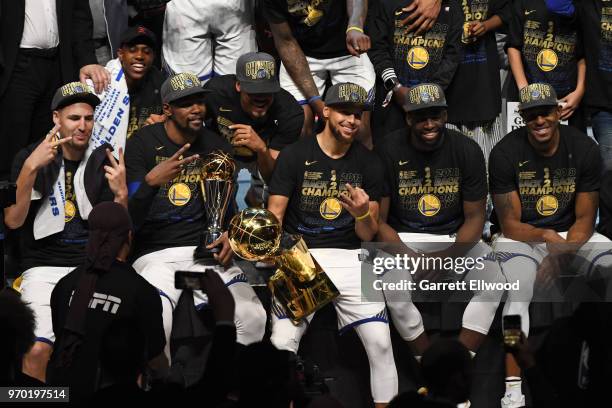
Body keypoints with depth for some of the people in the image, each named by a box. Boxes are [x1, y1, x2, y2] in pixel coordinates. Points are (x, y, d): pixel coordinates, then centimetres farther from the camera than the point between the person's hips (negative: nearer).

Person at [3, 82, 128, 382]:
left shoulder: (104, 162, 10)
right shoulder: (31, 157, 7)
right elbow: (13, 221, -5)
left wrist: (122, 194, -14)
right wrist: (31, 168, -17)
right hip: (44, 267, -1)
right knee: (38, 350, -26)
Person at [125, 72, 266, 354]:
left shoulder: (216, 147, 13)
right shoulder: (143, 143, 0)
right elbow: (131, 220, -8)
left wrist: (231, 235, -1)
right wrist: (151, 181, -27)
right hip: (155, 254, -3)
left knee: (252, 317, -23)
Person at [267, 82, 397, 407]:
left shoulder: (368, 164, 8)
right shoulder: (294, 156, 1)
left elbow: (367, 235, 7)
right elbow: (274, 216, -2)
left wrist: (363, 214, -17)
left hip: (349, 257, 2)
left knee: (380, 342, -12)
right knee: (282, 343, -18)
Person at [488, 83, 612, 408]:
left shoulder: (584, 149, -9)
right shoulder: (505, 153, -15)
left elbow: (585, 220, -6)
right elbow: (509, 224, -12)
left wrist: (562, 254, -24)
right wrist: (548, 237, -29)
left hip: (571, 233, 3)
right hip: (519, 236, -3)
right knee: (518, 291, -31)